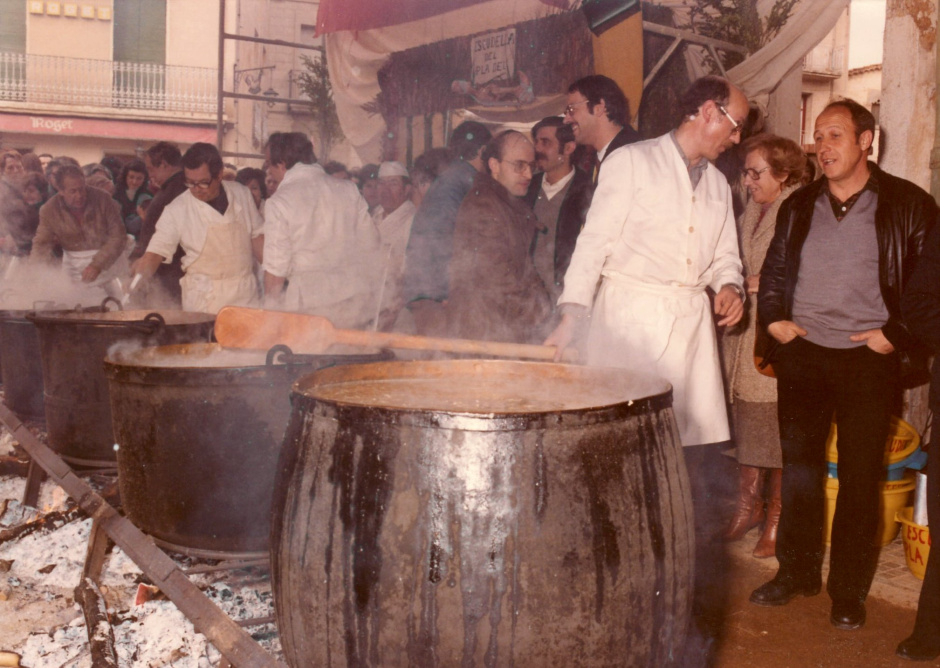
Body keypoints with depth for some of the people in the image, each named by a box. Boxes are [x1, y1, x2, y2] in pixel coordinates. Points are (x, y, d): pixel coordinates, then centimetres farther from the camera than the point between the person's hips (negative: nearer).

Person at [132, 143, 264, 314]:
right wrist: (138, 278, -24)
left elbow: (256, 236, 11)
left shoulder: (241, 194, 3)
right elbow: (156, 252, -7)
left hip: (246, 294, 3)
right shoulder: (177, 210, -6)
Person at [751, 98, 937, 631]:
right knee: (799, 467, 10)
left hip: (868, 359, -4)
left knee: (860, 477, 3)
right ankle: (798, 572, 25)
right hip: (802, 353, 4)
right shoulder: (800, 207, 11)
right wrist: (774, 317, 6)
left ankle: (849, 591, 16)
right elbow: (773, 269, 21)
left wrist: (896, 335, -9)